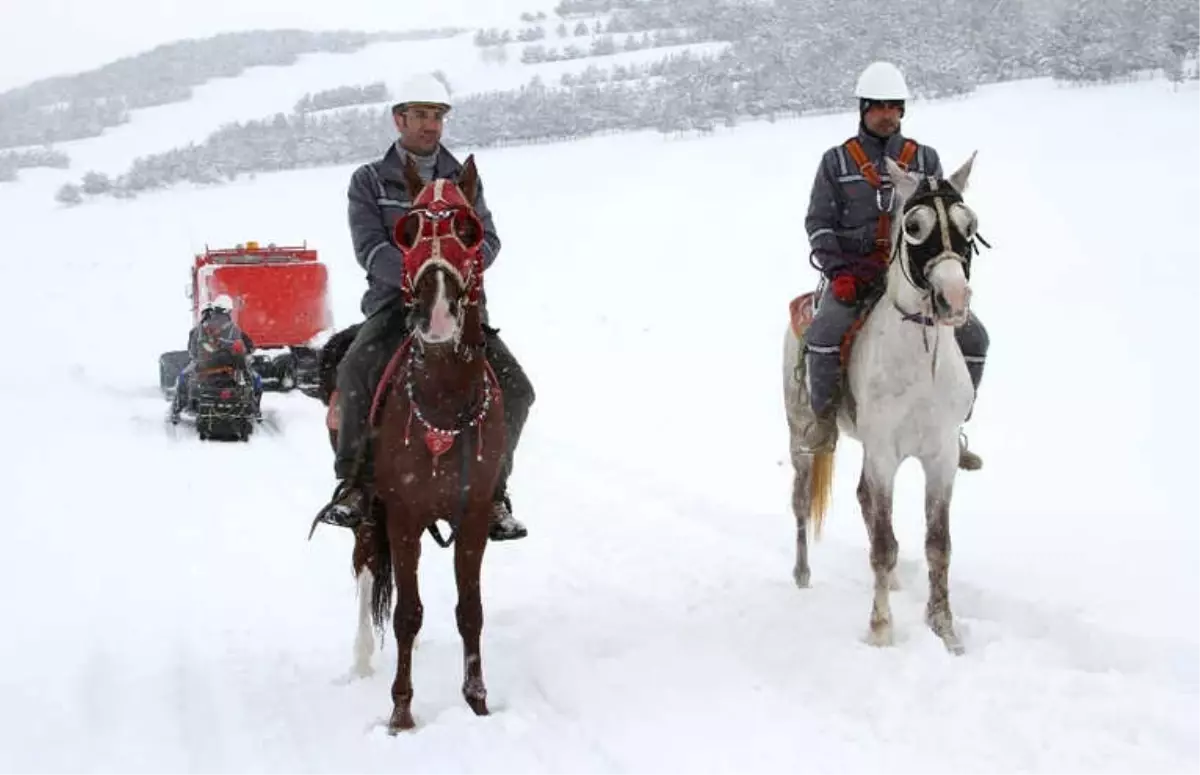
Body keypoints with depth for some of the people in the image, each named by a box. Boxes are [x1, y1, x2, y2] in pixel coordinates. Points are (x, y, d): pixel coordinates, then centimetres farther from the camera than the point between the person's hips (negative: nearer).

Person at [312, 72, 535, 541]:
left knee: (516, 389, -18)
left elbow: (488, 240, 4)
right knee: (355, 375, -32)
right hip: (393, 305, -2)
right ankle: (353, 483, -17)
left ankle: (493, 489, -1)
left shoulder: (464, 180, 15)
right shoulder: (369, 181, 6)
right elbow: (370, 249, -7)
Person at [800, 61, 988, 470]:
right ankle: (825, 416, -8)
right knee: (824, 333, -31)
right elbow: (819, 223, 3)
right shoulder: (836, 161, 7)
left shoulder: (925, 159, 11)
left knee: (971, 335, -13)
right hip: (853, 272, -2)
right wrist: (838, 273, -11)